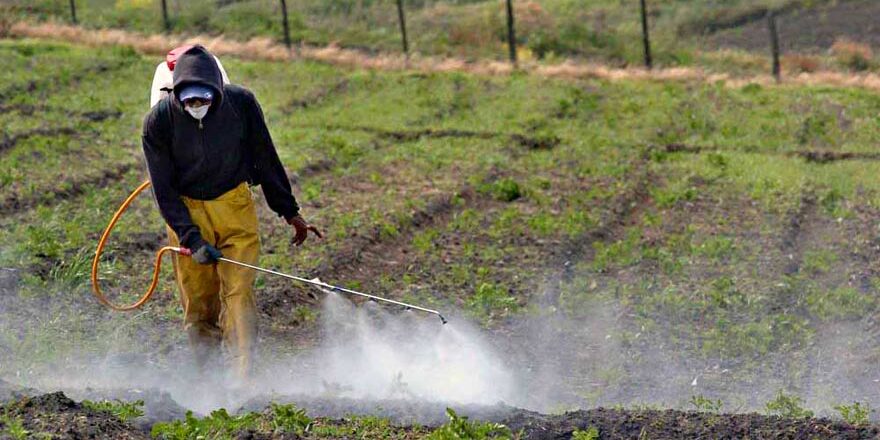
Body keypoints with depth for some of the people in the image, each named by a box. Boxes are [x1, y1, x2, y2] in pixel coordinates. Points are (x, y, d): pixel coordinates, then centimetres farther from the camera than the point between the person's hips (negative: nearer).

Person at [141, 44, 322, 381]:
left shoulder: (241, 104, -16)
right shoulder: (158, 121, -18)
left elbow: (266, 160, -1)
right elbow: (164, 190, -12)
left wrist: (289, 212, 5)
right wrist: (191, 238, -20)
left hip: (234, 205, 0)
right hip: (186, 211, 0)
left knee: (239, 291, -13)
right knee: (198, 303, 2)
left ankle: (243, 380, -16)